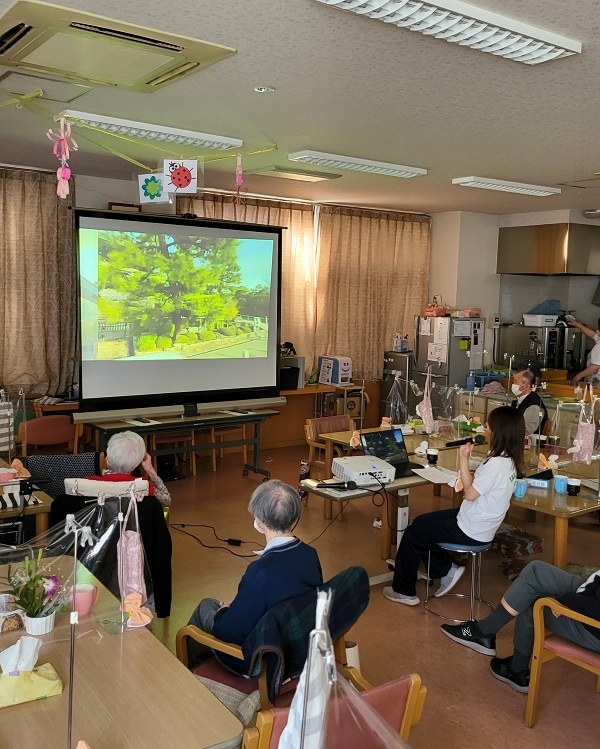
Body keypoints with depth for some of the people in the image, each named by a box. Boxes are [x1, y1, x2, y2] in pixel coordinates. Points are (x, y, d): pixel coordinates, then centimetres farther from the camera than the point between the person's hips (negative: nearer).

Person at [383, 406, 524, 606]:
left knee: (412, 533, 4)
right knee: (421, 522, 20)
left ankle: (403, 590, 19)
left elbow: (470, 493, -23)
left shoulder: (497, 464, -28)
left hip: (471, 531, -10)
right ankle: (446, 570, 22)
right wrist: (467, 458, -1)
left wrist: (463, 459, -19)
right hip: (476, 523, 10)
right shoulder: (509, 460, 2)